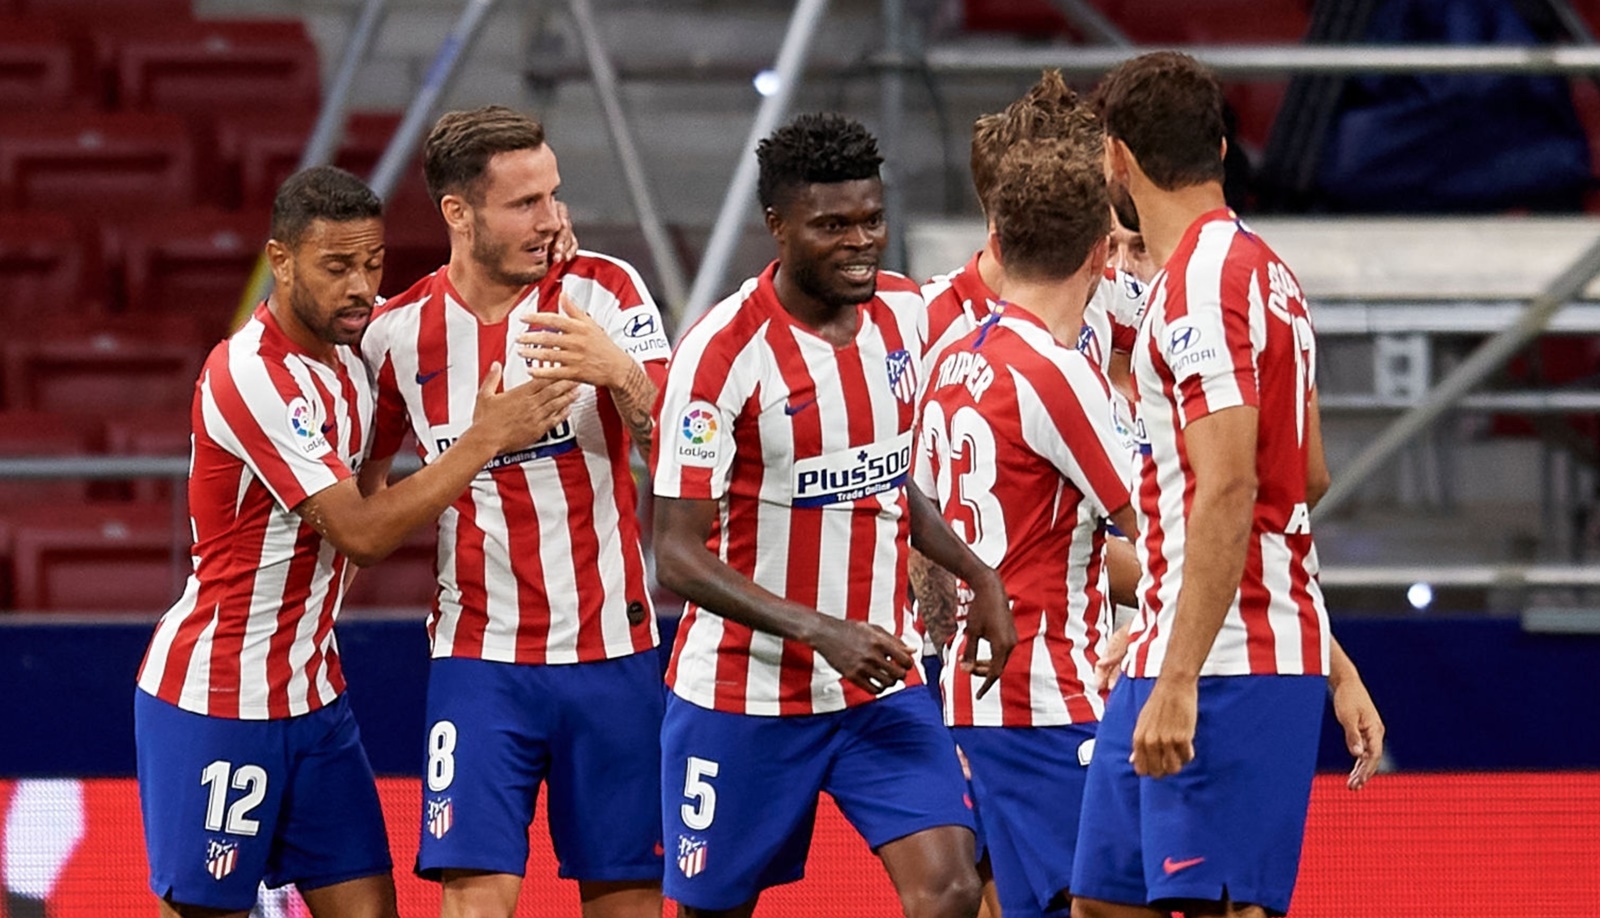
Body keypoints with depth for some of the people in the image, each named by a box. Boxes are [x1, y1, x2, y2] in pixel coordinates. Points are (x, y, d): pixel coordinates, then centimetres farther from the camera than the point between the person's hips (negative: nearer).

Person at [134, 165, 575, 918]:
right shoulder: (251, 376, -21)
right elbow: (362, 533, -23)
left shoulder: (350, 344, 4)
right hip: (217, 702, -8)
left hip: (314, 699, 8)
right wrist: (485, 441, -19)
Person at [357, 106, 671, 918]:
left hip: (610, 651, 0)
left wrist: (621, 373, -33)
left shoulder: (604, 292, -4)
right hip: (479, 659, 0)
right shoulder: (398, 333, 0)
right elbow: (363, 491, 17)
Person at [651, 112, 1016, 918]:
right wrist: (820, 632, -30)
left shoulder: (905, 314, 2)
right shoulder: (724, 352, -18)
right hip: (744, 694, -4)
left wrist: (979, 578, 4)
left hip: (883, 686, 5)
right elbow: (676, 554, -20)